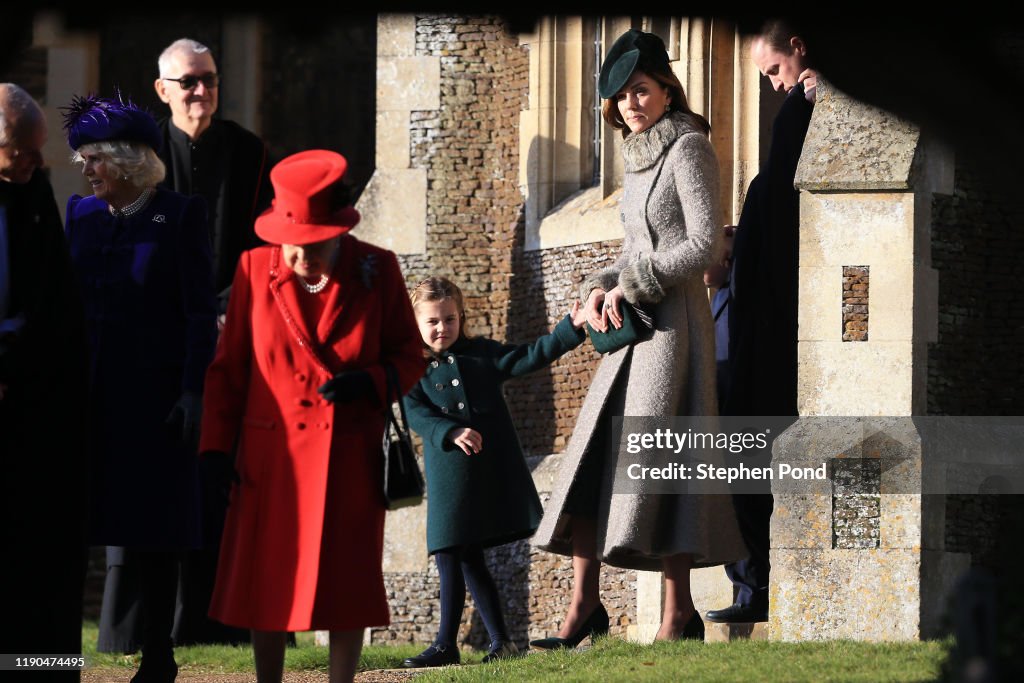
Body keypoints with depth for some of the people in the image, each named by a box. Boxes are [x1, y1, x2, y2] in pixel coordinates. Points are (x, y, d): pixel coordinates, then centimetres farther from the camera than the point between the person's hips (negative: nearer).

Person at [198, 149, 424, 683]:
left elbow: (409, 359, 5)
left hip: (351, 457, 0)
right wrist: (217, 446, -1)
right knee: (266, 584, 1)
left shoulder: (377, 271, -3)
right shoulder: (255, 269, -1)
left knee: (347, 586, 2)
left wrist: (368, 382, -16)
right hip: (273, 454, 0)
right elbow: (228, 366, 5)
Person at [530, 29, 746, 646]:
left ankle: (680, 617, -9)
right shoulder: (639, 157, 18)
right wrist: (601, 289, 5)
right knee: (592, 458, 4)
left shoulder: (689, 148, -7)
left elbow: (704, 245, -14)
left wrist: (632, 286, -13)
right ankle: (585, 607, 7)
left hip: (676, 318, -9)